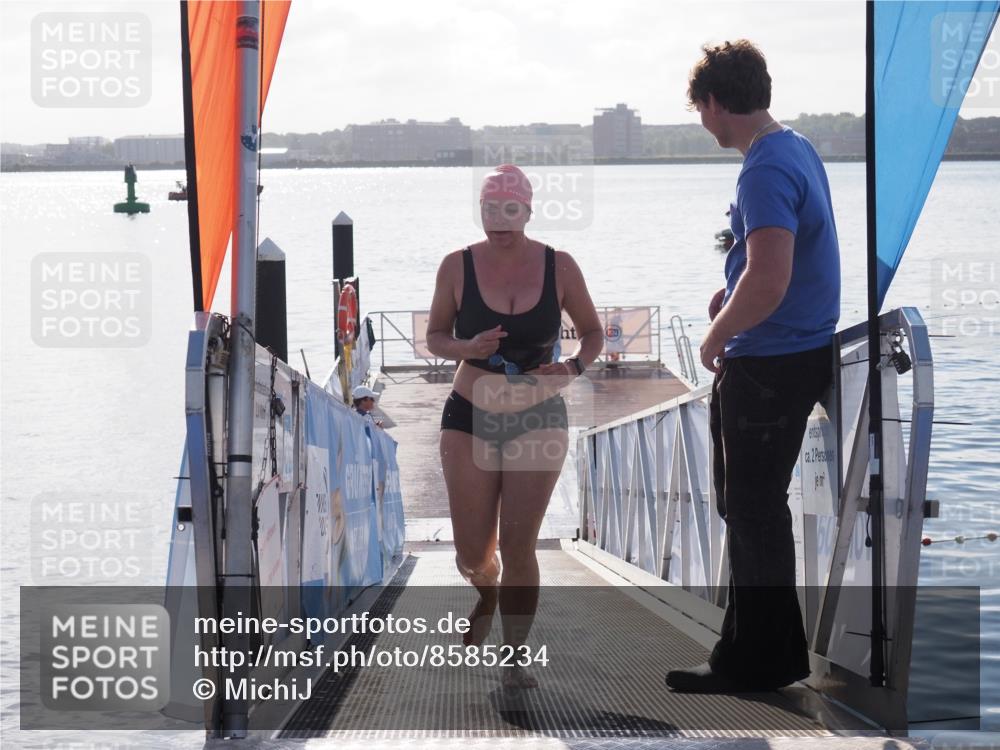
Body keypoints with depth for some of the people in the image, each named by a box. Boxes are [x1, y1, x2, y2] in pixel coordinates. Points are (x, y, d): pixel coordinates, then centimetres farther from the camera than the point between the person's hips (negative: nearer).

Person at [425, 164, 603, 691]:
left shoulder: (558, 267, -3)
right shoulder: (457, 267, -4)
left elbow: (592, 332, 7)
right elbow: (434, 337, 4)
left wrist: (575, 366, -13)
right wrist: (469, 347, -18)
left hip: (538, 419, -1)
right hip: (470, 416, 1)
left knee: (518, 547, -8)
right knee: (472, 555, 4)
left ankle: (515, 657, 5)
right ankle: (486, 590, 41)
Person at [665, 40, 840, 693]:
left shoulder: (766, 171, -22)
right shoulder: (798, 150, 10)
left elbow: (769, 281, -30)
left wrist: (716, 339, -14)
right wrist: (735, 292, 15)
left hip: (769, 365, -10)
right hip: (804, 352, 10)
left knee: (753, 513, 0)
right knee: (753, 506, 18)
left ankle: (757, 662, 9)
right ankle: (775, 649, 27)